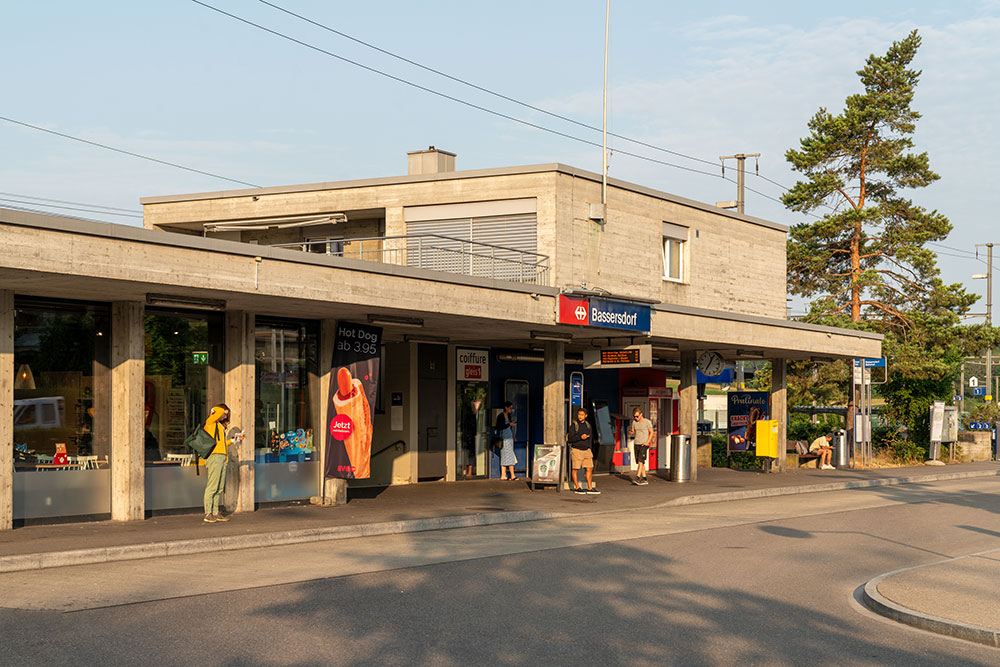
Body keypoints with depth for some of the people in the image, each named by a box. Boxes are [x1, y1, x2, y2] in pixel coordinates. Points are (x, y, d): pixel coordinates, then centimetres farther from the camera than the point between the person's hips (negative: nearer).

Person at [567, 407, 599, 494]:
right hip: (577, 450, -5)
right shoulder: (574, 425, -7)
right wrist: (580, 437, -21)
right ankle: (577, 488, 10)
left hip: (586, 450, 5)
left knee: (589, 468, 2)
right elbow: (569, 438, -12)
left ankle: (590, 488, 7)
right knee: (575, 469, 1)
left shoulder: (587, 425, 11)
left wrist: (589, 448, 16)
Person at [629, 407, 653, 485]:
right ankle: (644, 479, 9)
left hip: (643, 444, -6)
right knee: (640, 463, 5)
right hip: (636, 444, 6)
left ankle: (637, 478, -24)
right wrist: (631, 432, -8)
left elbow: (651, 432, -2)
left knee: (640, 461, -17)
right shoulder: (634, 422, 9)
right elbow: (632, 432, 17)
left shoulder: (647, 422, -5)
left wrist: (647, 442, -13)